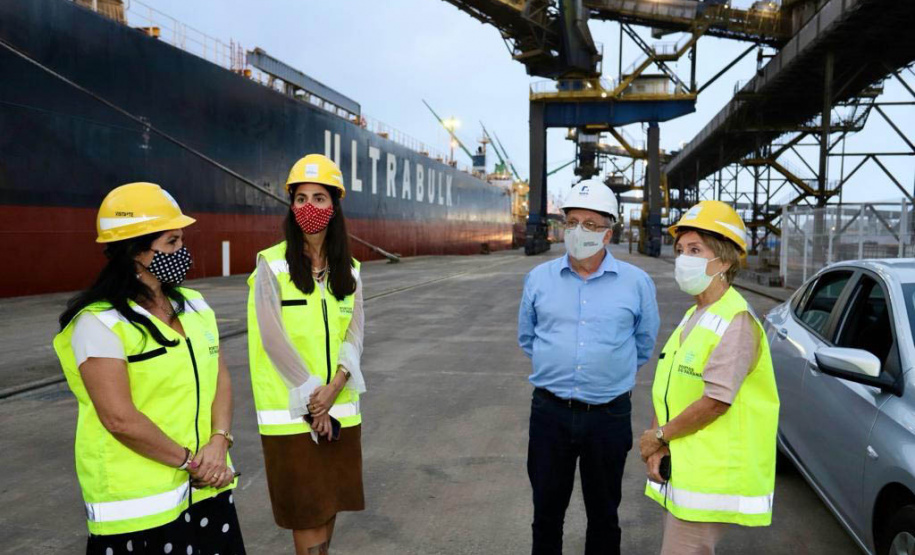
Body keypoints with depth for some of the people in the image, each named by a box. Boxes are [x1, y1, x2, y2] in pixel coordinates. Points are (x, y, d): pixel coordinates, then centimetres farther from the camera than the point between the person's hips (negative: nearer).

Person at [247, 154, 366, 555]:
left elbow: (354, 334, 0)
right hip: (290, 410, -4)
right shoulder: (272, 265, -6)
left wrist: (332, 389, -15)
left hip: (339, 407, 4)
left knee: (330, 501, 13)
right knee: (305, 508, 3)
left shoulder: (349, 271, 7)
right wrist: (311, 399, -14)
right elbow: (273, 338, -13)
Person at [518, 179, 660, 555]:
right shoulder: (539, 278, 1)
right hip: (550, 412, 1)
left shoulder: (637, 282, -3)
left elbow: (645, 343, 10)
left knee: (603, 513, 15)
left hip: (609, 415, -1)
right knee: (547, 511, 14)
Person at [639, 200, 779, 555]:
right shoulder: (692, 318, 14)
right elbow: (667, 387, 11)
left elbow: (715, 401, -22)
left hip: (710, 478, -9)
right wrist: (657, 445, -3)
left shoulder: (737, 321, -15)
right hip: (680, 470, 9)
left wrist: (660, 436, -11)